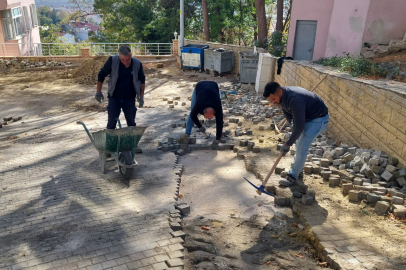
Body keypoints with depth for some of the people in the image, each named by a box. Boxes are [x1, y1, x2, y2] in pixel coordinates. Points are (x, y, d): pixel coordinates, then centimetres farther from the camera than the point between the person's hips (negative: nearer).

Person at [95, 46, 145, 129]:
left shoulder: (137, 64, -9)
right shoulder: (112, 61, -14)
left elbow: (142, 80, 6)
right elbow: (101, 75, -2)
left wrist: (141, 96, 2)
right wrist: (98, 91, -2)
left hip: (130, 98, 1)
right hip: (114, 98, -1)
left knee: (131, 123, 9)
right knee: (111, 123, 0)